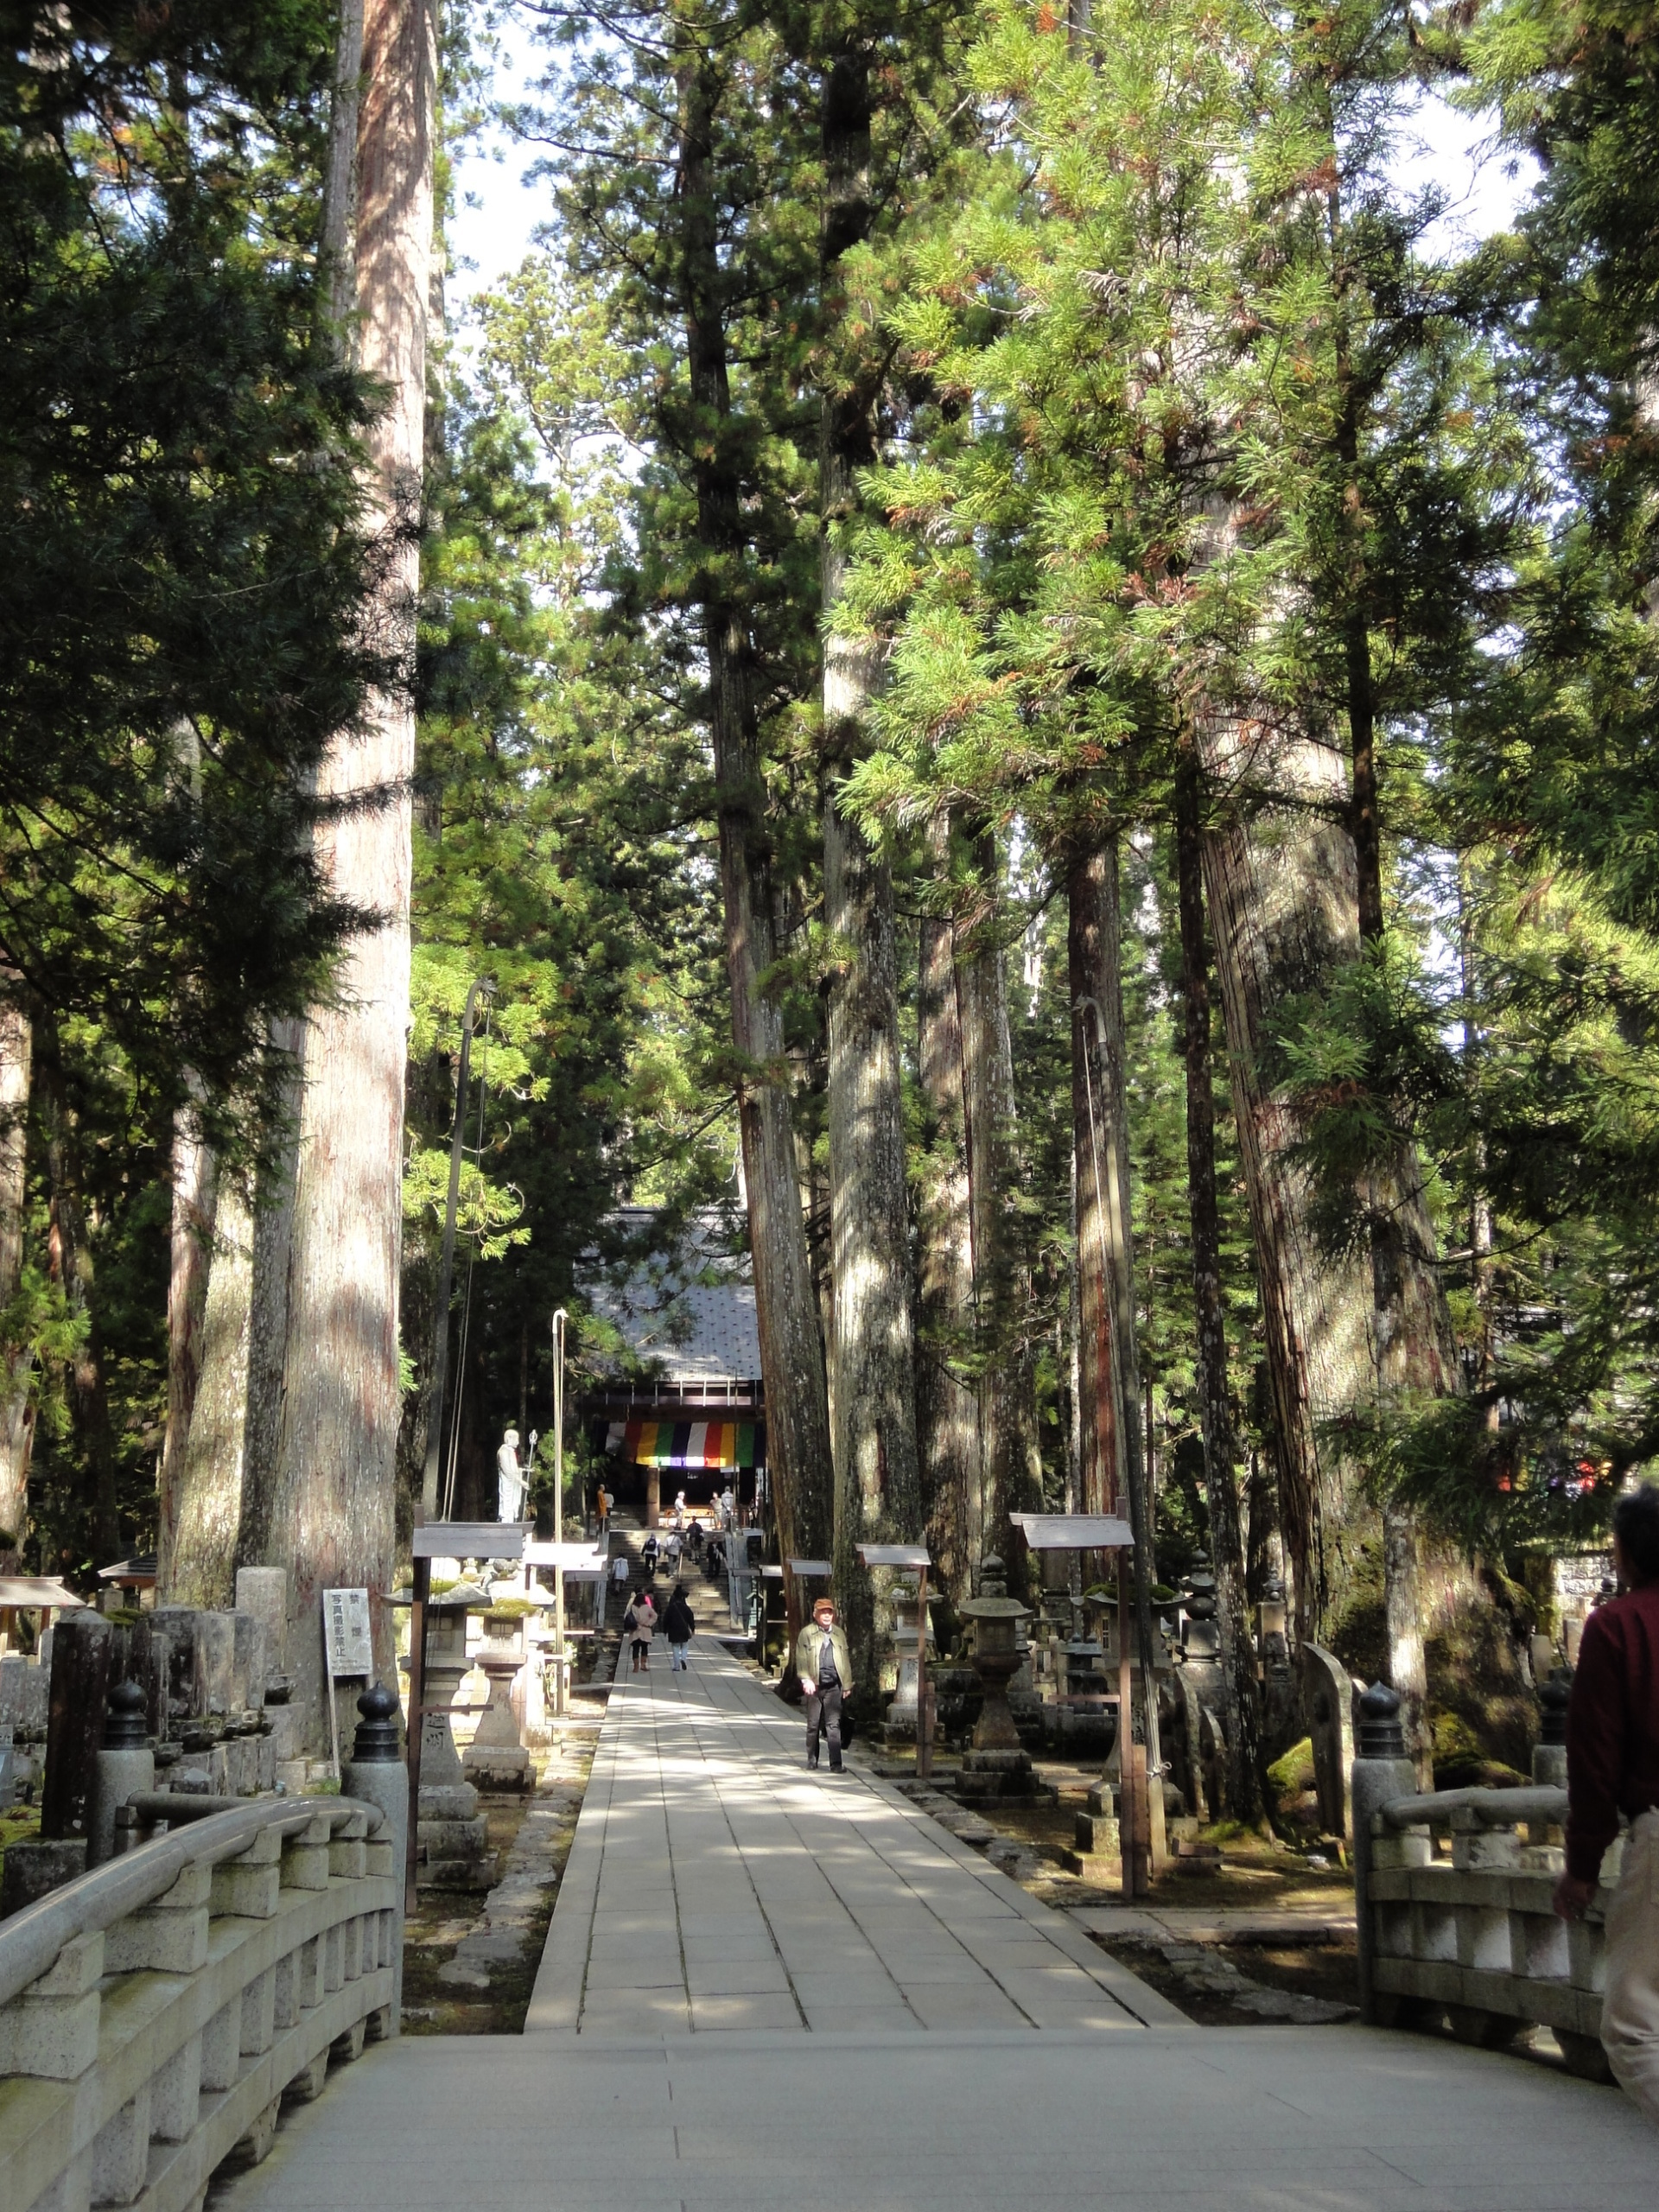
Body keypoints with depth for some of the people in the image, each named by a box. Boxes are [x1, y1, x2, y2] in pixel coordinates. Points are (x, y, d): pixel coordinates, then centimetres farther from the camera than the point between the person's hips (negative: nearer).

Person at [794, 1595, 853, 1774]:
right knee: (813, 1725, 8)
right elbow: (801, 1659, -2)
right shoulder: (807, 1633, 4)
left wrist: (847, 1684, 10)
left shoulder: (838, 1634, 14)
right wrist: (806, 1680, -13)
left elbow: (846, 1660, 15)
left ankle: (836, 1763, -5)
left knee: (834, 1725, -4)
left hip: (833, 1686, 1)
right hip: (815, 1685, -1)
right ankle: (812, 1761, 20)